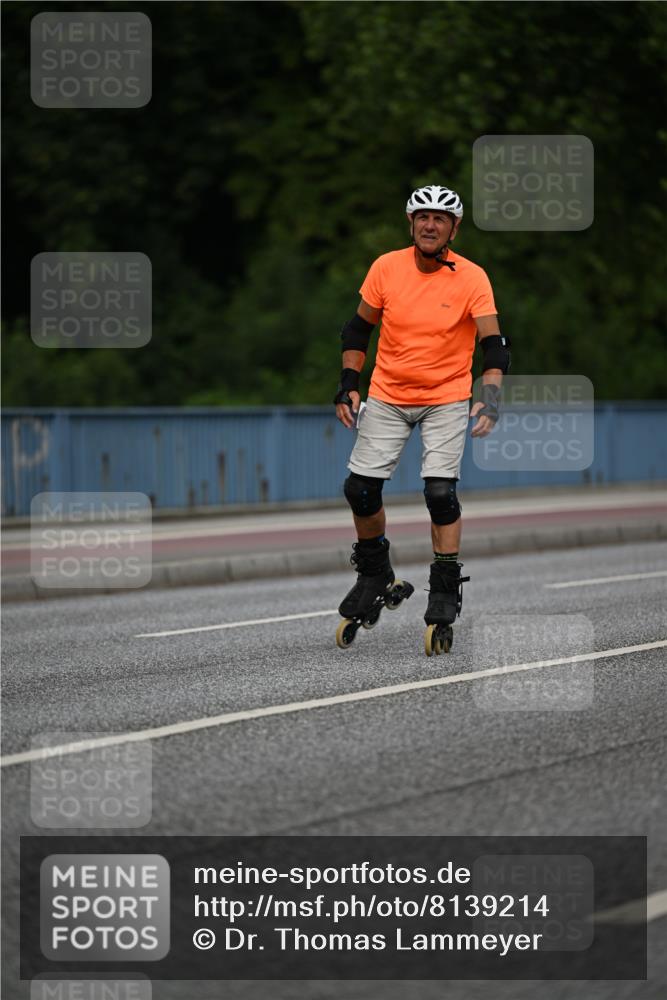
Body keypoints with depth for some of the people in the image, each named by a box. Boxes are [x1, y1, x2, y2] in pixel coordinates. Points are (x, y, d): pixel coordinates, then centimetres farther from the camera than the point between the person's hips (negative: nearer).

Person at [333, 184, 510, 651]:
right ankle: (374, 573, 23)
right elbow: (360, 327, 6)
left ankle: (446, 590, 0)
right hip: (387, 396, 2)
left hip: (446, 399, -2)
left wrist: (491, 397, -27)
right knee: (360, 488, -2)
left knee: (440, 492, -14)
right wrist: (349, 384, 0)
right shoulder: (387, 267, -6)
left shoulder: (471, 278, -12)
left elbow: (494, 343, -13)